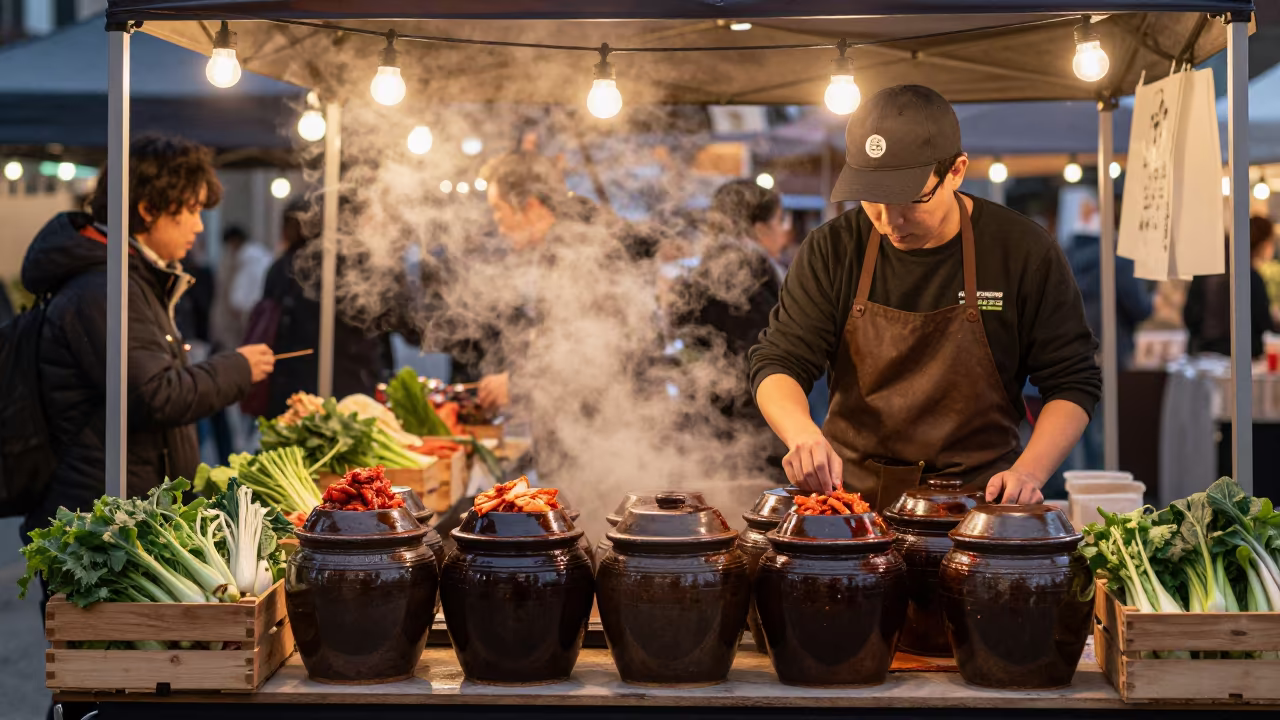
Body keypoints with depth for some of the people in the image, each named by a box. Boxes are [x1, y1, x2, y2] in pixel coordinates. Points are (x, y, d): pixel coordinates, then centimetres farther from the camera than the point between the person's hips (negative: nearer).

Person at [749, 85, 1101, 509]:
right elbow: (778, 362, 4)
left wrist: (1029, 471, -11)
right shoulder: (831, 250, 4)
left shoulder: (1022, 251, 0)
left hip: (976, 506, -2)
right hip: (850, 499, 2)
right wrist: (802, 434, -18)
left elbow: (1074, 382, 5)